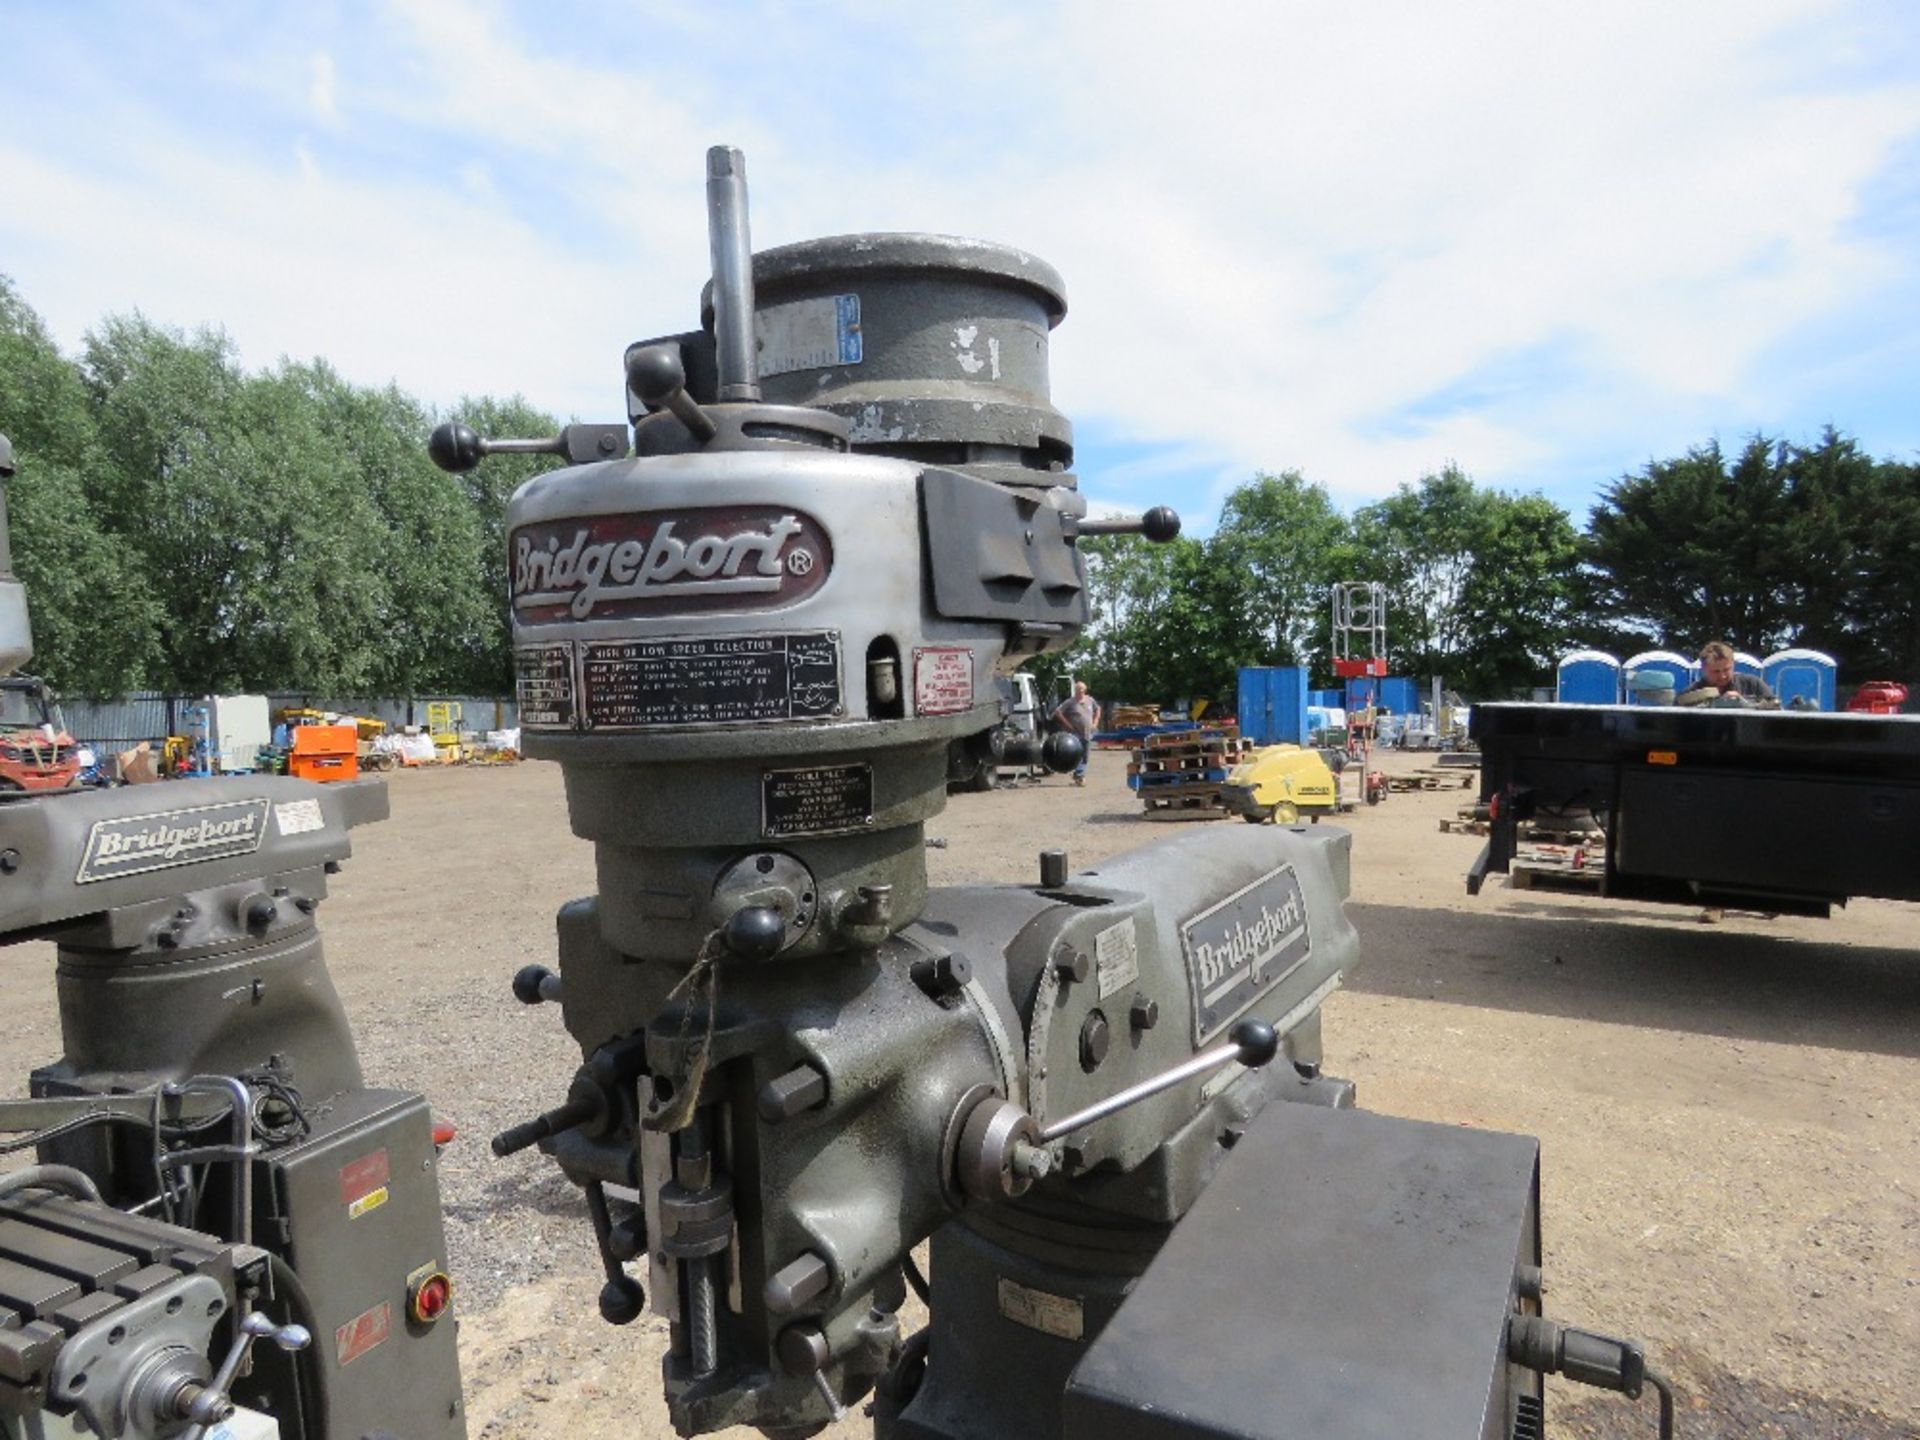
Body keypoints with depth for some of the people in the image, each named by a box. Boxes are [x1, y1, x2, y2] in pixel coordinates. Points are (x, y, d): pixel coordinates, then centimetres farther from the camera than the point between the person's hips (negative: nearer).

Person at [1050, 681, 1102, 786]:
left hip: (1088, 734, 5)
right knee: (1078, 756, -10)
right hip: (1076, 734, -5)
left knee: (1085, 757, 8)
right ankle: (1080, 775, -8)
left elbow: (1098, 709, 25)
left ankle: (1078, 776, 18)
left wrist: (1095, 722, 14)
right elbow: (1058, 712, -6)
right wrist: (1067, 724, -9)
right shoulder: (1070, 702, -6)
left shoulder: (1090, 701, 8)